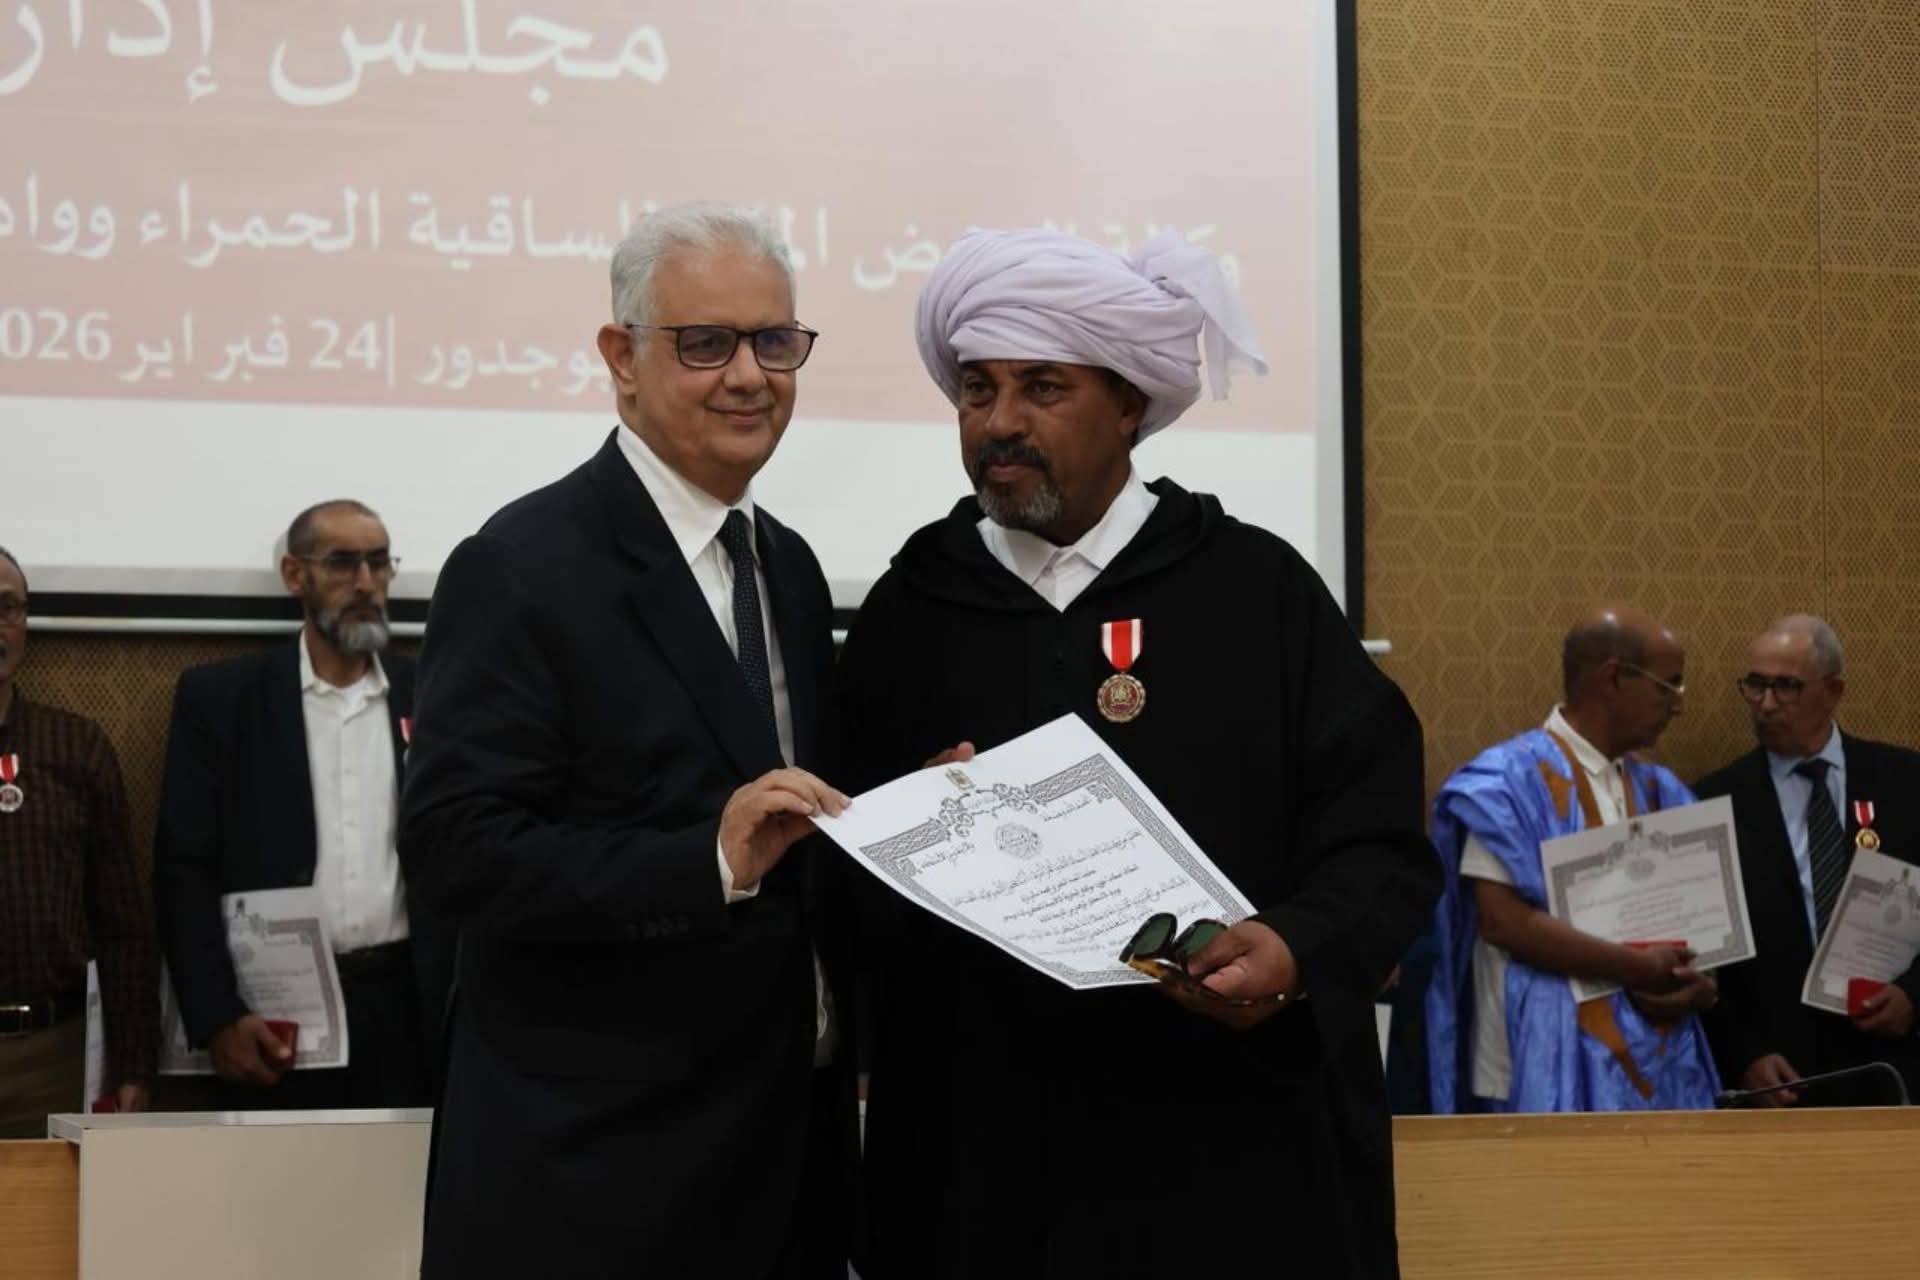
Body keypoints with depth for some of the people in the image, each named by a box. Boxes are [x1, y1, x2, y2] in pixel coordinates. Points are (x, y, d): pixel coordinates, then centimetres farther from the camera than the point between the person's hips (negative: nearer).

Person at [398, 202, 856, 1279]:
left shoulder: (792, 570, 12)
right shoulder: (523, 568, -12)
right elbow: (458, 846, -19)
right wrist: (712, 858, -27)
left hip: (790, 1142, 7)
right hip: (595, 1165, -7)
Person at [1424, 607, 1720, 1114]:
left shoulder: (1661, 791, 15)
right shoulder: (1510, 780, -8)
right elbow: (1503, 920, -17)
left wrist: (1699, 980, -10)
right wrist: (1637, 968, -14)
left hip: (1658, 1062, 7)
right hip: (1552, 1067, -7)